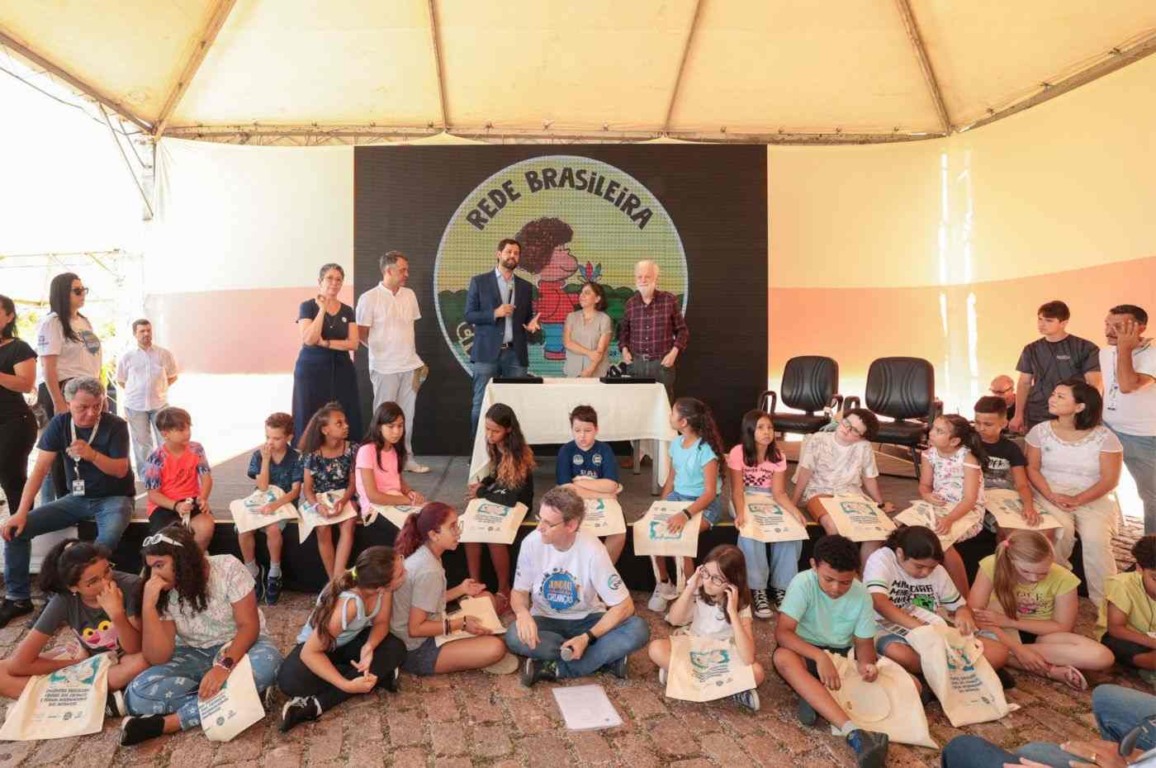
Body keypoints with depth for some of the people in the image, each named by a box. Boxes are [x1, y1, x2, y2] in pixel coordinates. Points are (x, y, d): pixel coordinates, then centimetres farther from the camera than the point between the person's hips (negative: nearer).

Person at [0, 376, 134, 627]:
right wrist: (21, 512, -16)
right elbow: (40, 469, -8)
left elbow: (120, 471, -17)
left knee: (108, 537, -36)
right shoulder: (59, 424, -5)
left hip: (114, 498, -4)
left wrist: (92, 455, -36)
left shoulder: (115, 425, -15)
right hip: (78, 498, 5)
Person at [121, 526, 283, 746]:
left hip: (239, 647, -2)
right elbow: (158, 658, -16)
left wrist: (225, 665, -35)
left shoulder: (228, 567, -17)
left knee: (266, 663, -37)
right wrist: (148, 604, -25)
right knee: (139, 694, -25)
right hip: (193, 656, 3)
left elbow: (248, 625, -18)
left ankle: (164, 724, -27)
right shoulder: (164, 594, -8)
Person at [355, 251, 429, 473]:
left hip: (410, 365, 5)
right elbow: (361, 334, -5)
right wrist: (382, 350, 3)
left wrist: (407, 350, 9)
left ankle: (406, 457, 21)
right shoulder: (369, 298, -9)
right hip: (384, 367, -5)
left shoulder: (409, 295, 6)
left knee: (407, 413, 11)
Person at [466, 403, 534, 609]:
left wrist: (481, 494, -19)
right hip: (498, 499, 7)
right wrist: (482, 485, -4)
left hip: (517, 505, -6)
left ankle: (504, 591, -7)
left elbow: (512, 498, -30)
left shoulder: (519, 454, -26)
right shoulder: (494, 445, -3)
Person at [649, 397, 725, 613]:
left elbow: (710, 492, -22)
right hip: (677, 497, 6)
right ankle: (663, 584, -1)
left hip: (704, 503, -6)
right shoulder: (676, 443, 3)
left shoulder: (706, 449, -19)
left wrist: (686, 514, -35)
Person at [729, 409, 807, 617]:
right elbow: (737, 490, -17)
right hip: (745, 501, -4)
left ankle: (780, 587, -8)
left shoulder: (778, 456, -2)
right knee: (751, 535, -33)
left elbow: (779, 493, -8)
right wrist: (740, 514, -36)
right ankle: (757, 590, -19)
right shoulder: (738, 453, -14)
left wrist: (795, 511, -26)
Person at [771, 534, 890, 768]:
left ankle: (815, 698, -24)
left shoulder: (861, 594, -10)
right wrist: (820, 656, -41)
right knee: (782, 657, -41)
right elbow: (782, 632, -28)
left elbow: (864, 642, -2)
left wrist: (866, 663, -26)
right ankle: (854, 733, -53)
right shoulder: (803, 584, -21)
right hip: (807, 652, -4)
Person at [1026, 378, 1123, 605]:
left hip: (1093, 500, 0)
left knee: (1095, 538, -29)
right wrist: (1051, 496, -16)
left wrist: (1077, 500, -20)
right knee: (1062, 531, -31)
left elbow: (1109, 480, -6)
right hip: (1050, 497, 1)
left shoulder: (1104, 436, -4)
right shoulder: (1040, 431, 2)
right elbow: (1032, 469, 2)